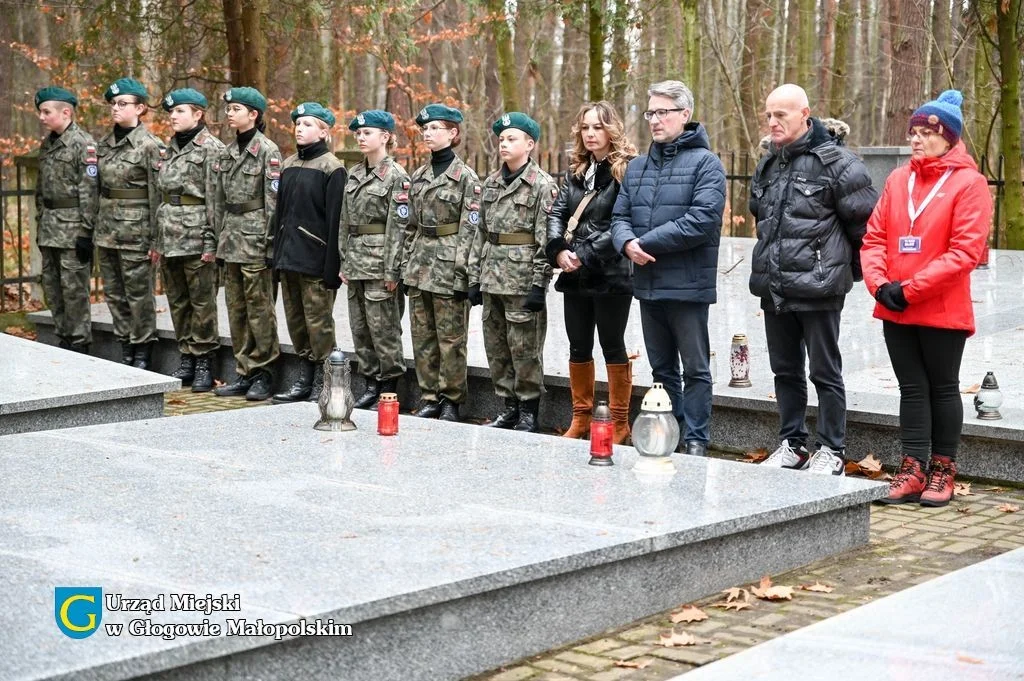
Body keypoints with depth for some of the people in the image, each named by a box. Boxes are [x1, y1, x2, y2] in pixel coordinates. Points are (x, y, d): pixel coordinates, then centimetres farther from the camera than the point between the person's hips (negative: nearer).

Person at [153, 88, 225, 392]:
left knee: (202, 302, -2)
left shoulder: (211, 148, -7)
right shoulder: (170, 149, 16)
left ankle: (204, 362, 5)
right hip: (170, 238, 8)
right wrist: (157, 241, 16)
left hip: (196, 238, -8)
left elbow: (215, 198, -11)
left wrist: (211, 242, -16)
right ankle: (187, 358, 20)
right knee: (177, 302, 11)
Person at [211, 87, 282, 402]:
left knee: (259, 307, -2)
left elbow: (272, 202, -11)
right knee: (235, 308, 9)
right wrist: (220, 240, 14)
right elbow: (221, 201, 17)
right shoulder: (228, 152, 13)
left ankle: (263, 373, 5)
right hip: (231, 239, 8)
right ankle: (244, 373, 16)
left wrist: (270, 244, -15)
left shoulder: (268, 151, -8)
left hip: (254, 238, -7)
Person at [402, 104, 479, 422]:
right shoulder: (418, 176, 13)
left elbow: (470, 229, -10)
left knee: (451, 337, 0)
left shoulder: (466, 177, -6)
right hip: (420, 264, 6)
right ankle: (429, 398, 17)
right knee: (422, 336, 9)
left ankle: (451, 401, 10)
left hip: (449, 264, -6)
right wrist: (406, 265, 12)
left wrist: (462, 272, -15)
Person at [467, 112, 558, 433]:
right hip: (492, 279, 7)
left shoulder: (542, 184, -7)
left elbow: (545, 239, -11)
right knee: (496, 349, 11)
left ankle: (528, 413, 8)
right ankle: (509, 407, 22)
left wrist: (538, 284, -16)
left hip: (522, 280, -7)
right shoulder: (491, 184, 14)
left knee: (524, 349, -2)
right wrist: (475, 278, 12)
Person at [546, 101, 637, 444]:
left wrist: (586, 256, -18)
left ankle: (619, 423, 11)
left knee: (613, 346, 2)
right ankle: (581, 418, 23)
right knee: (578, 347, 12)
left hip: (612, 275, -6)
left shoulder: (626, 170, -7)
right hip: (575, 276, 6)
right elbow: (557, 212, 6)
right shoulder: (576, 171, 13)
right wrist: (558, 251, -11)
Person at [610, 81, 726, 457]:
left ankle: (695, 441, 9)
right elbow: (620, 217, 11)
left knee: (695, 369, 2)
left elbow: (702, 220, -19)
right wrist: (627, 243, -13)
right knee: (662, 368, 15)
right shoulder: (637, 167, 14)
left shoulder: (705, 163, -7)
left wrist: (647, 242, -17)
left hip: (688, 285, -6)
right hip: (648, 284, 6)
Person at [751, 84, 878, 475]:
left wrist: (848, 267, 1)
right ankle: (792, 445, 25)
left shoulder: (834, 161, -10)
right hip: (773, 287, 7)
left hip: (818, 288, -7)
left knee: (825, 373, 1)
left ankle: (831, 452, 10)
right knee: (785, 371, 14)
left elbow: (863, 219, -9)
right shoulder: (768, 165, 14)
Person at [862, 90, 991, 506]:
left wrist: (911, 289, -17)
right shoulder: (897, 180, 9)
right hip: (895, 310, 5)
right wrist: (879, 283, -10)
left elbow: (965, 250, -15)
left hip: (943, 310, -4)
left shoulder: (968, 182, -7)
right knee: (912, 388, 8)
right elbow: (874, 237, 8)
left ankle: (943, 471, 17)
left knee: (942, 388, 8)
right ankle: (913, 470, 13)